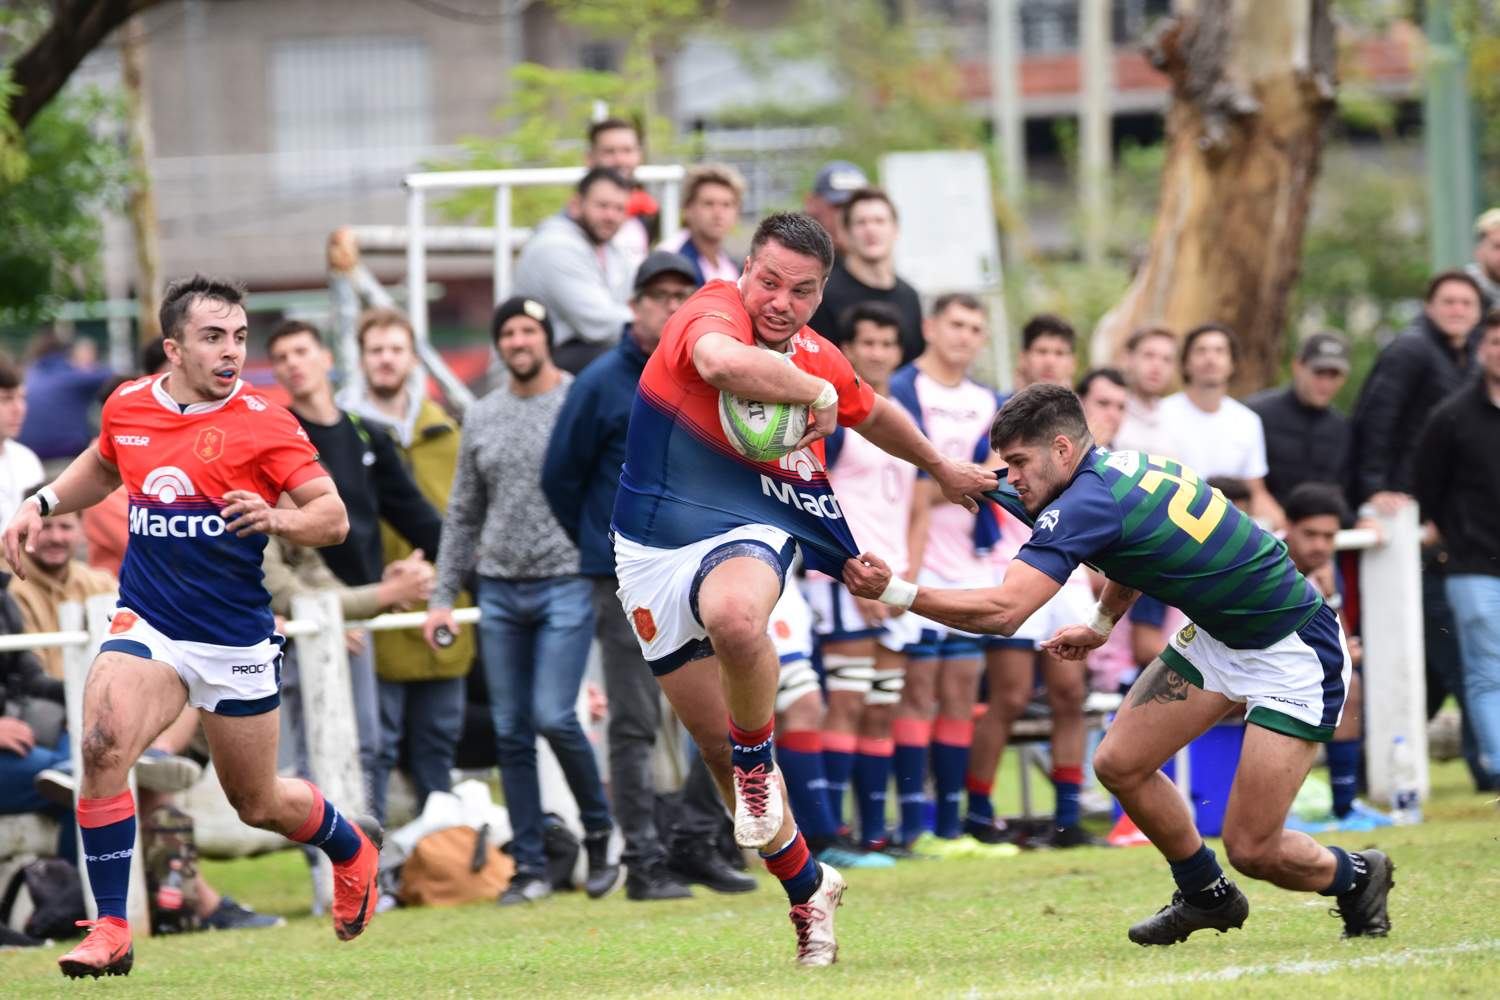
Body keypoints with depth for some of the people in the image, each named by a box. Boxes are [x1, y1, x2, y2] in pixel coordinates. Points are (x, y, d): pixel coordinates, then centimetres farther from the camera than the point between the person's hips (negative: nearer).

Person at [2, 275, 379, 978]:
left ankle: (353, 848, 47)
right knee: (103, 747, -26)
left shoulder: (262, 421, -10)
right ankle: (110, 930, -18)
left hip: (238, 641, -2)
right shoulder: (127, 406, 1)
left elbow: (333, 518, -10)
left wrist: (276, 518, -30)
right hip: (148, 626, 2)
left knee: (256, 803, 12)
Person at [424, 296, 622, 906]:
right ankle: (530, 867, 8)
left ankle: (599, 832, 6)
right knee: (511, 732, 3)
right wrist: (442, 596, 11)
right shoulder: (481, 418, 12)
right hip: (499, 590, 5)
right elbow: (463, 515, 17)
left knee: (554, 717, -15)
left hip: (567, 584, -5)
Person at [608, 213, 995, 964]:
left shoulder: (819, 361, 4)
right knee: (716, 745, 5)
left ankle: (758, 761, -11)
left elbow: (872, 414, 28)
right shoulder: (714, 311, -13)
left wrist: (940, 467, 42)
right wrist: (814, 392, -26)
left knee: (735, 619, -39)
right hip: (654, 550, -1)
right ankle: (807, 888, 24)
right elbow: (723, 362, -40)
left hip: (744, 532, 1)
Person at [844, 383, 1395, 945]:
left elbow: (1004, 611, -33)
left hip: (1293, 655, -10)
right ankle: (1206, 896, 23)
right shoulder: (1123, 466, 2)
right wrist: (1101, 624, 21)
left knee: (1251, 849, -9)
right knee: (1119, 763, 3)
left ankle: (1357, 879, 21)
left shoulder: (1087, 503, -25)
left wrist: (895, 593, -30)